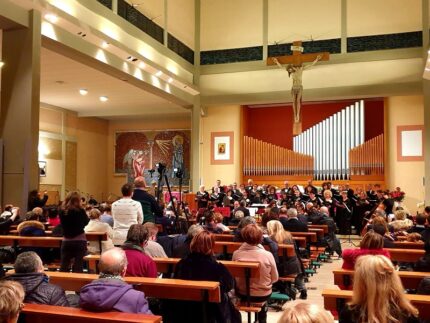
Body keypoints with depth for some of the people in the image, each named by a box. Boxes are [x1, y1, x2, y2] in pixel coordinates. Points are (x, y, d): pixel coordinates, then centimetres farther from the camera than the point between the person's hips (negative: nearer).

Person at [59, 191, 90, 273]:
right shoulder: (80, 211, -14)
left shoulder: (62, 211, -4)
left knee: (64, 266, 10)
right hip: (80, 241, -3)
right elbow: (86, 222, 2)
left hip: (66, 241, 3)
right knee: (78, 266, 1)